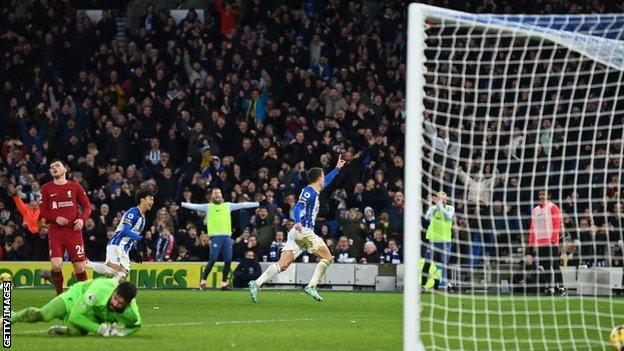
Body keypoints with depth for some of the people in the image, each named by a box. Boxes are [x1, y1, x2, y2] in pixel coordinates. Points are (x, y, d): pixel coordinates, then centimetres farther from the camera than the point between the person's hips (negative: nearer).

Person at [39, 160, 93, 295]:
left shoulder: (75, 186, 8)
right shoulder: (46, 188, 9)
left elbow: (87, 206, 9)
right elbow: (42, 211, 6)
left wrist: (82, 219, -10)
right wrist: (55, 218, -12)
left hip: (74, 230, 0)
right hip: (55, 232, 0)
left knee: (79, 267, -3)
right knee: (56, 265, -16)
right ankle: (59, 295, 1)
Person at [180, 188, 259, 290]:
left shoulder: (228, 206, 17)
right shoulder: (208, 207, 11)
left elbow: (243, 205, 16)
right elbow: (194, 206, 2)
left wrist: (259, 204, 12)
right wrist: (180, 204, -10)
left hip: (227, 236, 3)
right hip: (215, 236, -3)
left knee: (228, 261, -1)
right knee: (213, 260, -12)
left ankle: (224, 283, 10)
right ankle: (203, 281, -1)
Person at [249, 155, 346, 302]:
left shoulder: (314, 191, 21)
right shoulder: (308, 192, -7)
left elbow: (325, 182, 43)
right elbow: (297, 207, -22)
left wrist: (337, 168, 50)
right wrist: (298, 222, -40)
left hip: (298, 232, 9)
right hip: (304, 231, -9)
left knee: (282, 264, -5)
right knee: (327, 258, 1)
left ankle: (256, 283, -19)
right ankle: (311, 286, -6)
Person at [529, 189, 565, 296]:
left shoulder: (552, 208, -2)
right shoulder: (535, 210, 18)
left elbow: (556, 225, -9)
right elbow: (533, 227, 20)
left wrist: (554, 240, -17)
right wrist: (532, 242, 13)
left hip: (551, 243, -6)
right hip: (539, 244, 6)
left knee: (555, 266, -7)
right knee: (546, 267, 6)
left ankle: (561, 287, -5)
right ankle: (550, 287, 9)